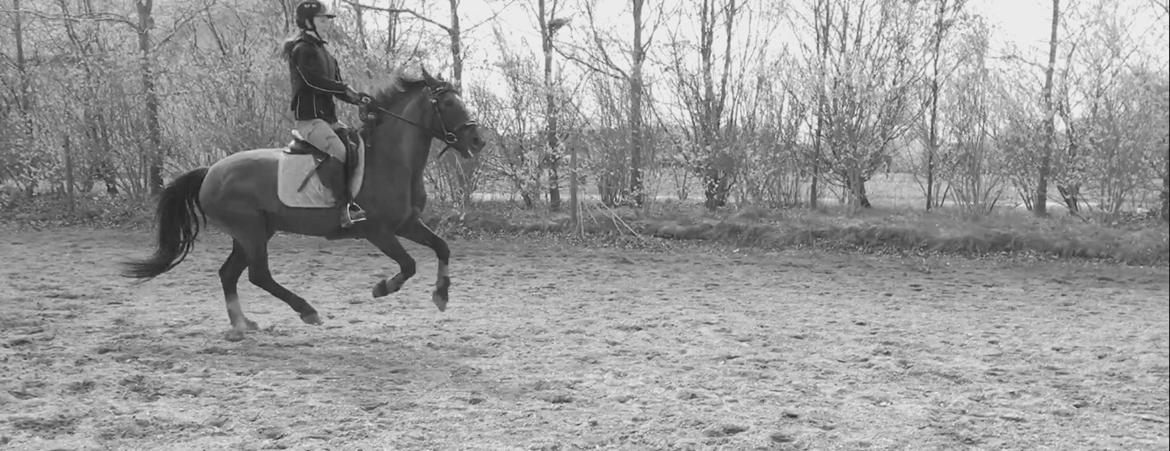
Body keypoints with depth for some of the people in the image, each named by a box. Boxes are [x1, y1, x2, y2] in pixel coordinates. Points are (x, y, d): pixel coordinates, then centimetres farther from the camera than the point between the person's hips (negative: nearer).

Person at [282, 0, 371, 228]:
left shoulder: (322, 51, 24)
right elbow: (313, 80, -20)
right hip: (309, 117, -10)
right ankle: (347, 209, -32)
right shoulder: (302, 49, -5)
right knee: (338, 152, -29)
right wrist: (346, 90, -19)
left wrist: (357, 97, 1)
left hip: (328, 117, 10)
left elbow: (336, 86, 19)